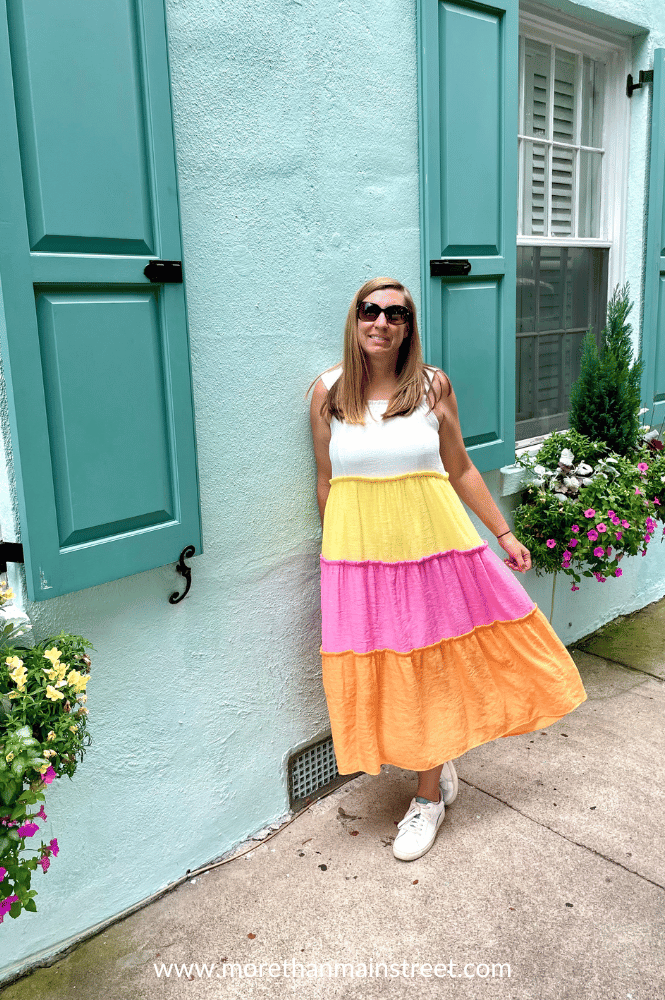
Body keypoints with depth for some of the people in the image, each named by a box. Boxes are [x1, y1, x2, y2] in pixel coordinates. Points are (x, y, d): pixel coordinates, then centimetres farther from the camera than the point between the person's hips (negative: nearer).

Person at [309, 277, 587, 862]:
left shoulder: (433, 386, 0)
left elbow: (461, 470, 6)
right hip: (359, 549, 1)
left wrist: (504, 534, 7)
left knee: (429, 666, 7)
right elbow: (326, 480, 7)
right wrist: (335, 554, 8)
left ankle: (428, 798, 26)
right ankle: (439, 767, 34)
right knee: (378, 672, 8)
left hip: (432, 540, -1)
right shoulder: (328, 391, 1)